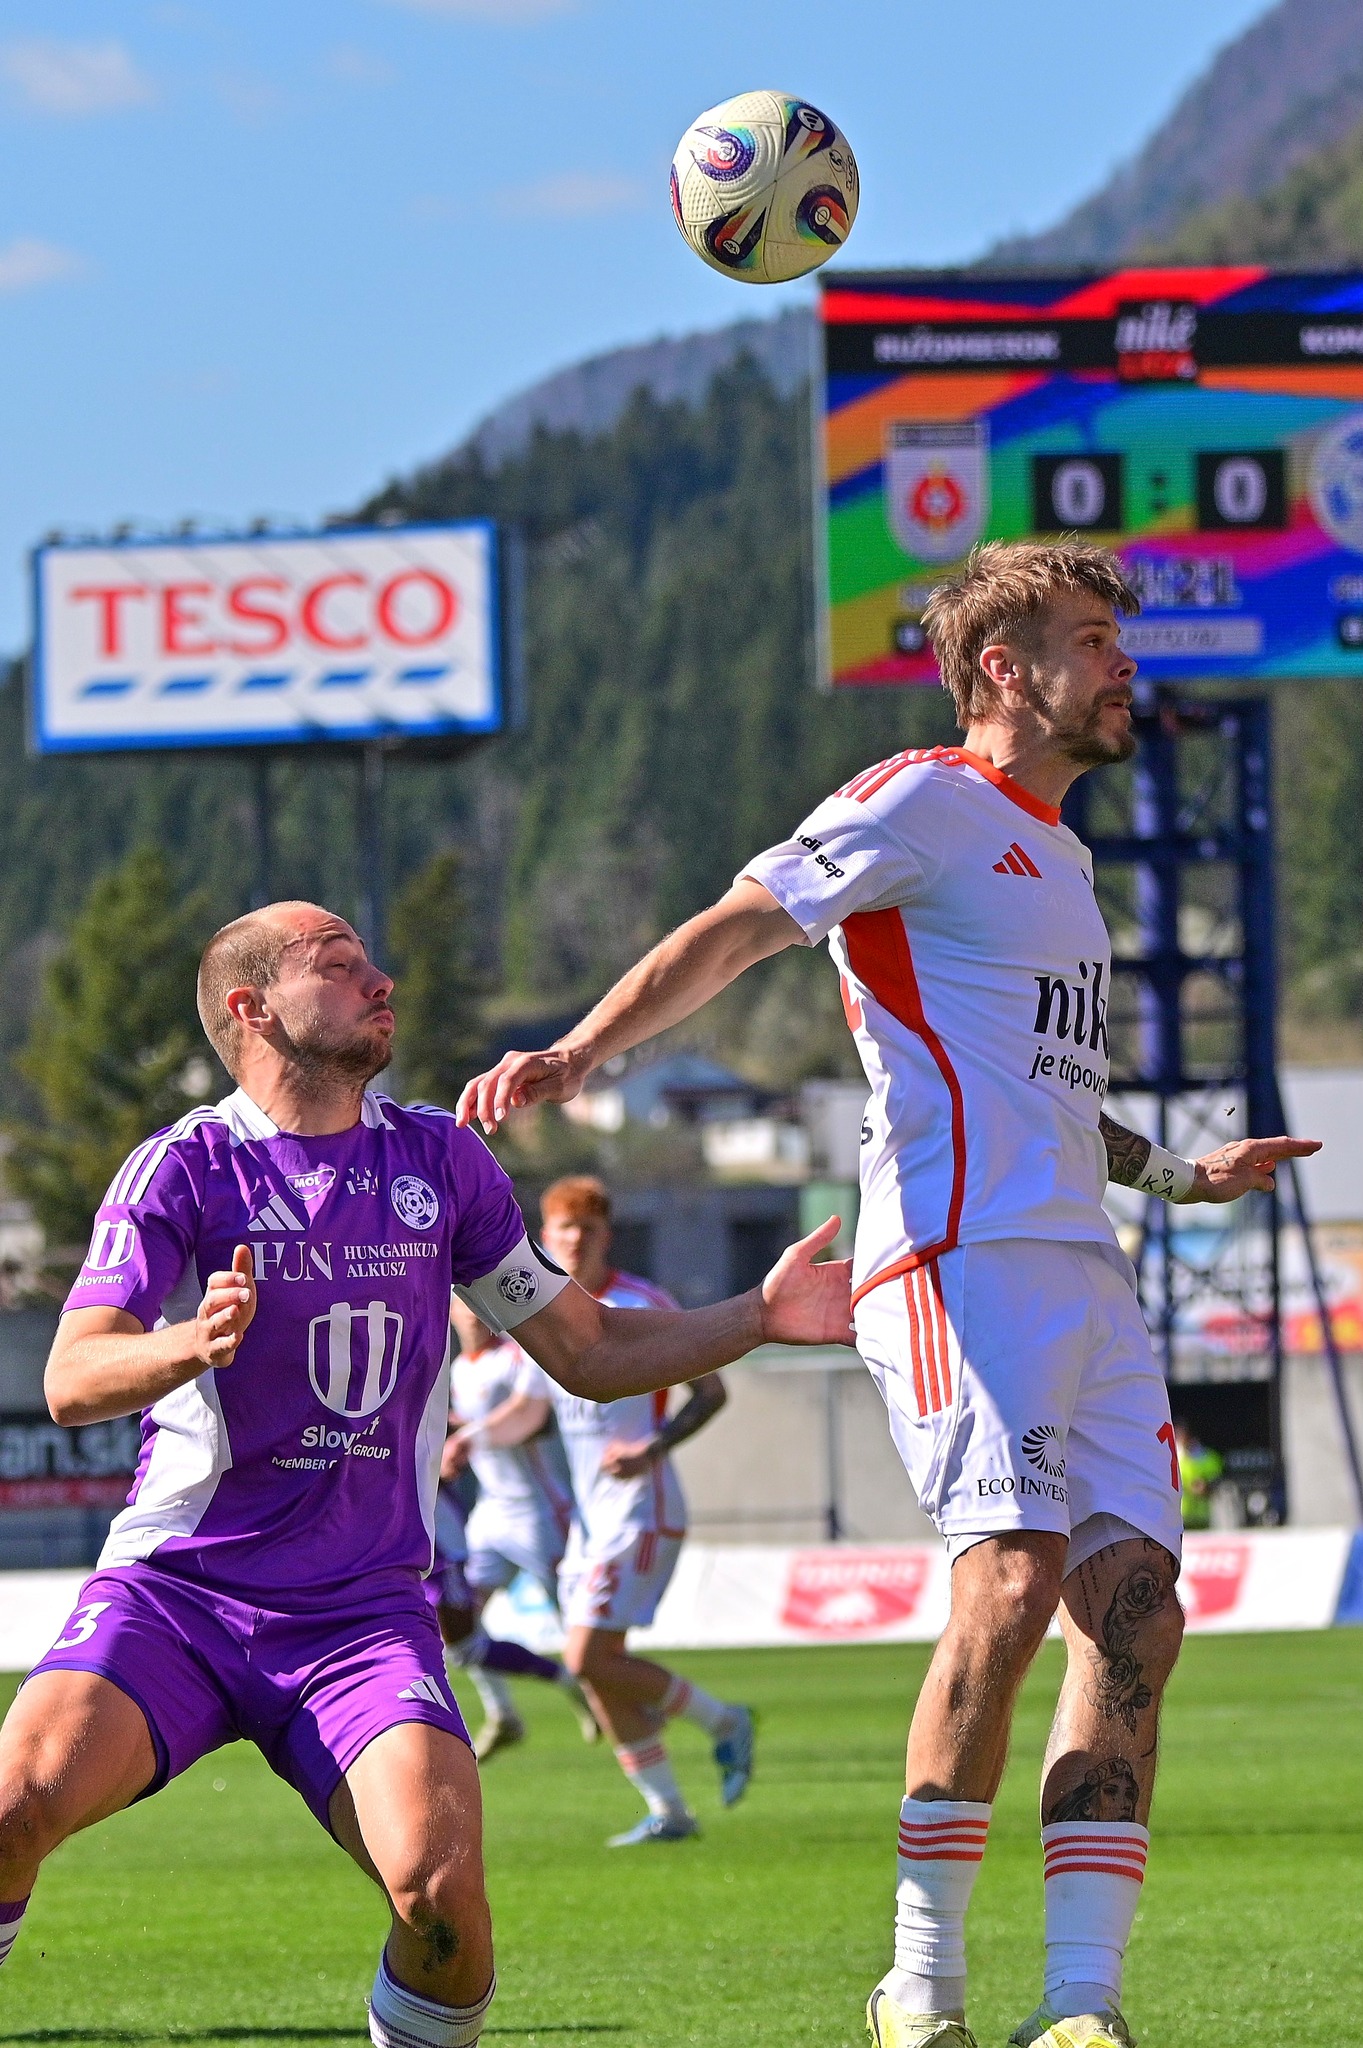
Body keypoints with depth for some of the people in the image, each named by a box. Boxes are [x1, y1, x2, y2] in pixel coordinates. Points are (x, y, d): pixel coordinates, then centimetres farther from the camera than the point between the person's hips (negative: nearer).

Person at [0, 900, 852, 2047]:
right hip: (175, 1591, -2)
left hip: (363, 1612, 2)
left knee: (441, 1886, -23)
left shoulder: (441, 1160, 10)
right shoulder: (185, 1169, -3)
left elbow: (588, 1353, 19)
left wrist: (756, 1318, 6)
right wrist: (191, 1343, -35)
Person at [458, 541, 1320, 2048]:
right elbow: (732, 932, -9)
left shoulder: (1055, 854, 27)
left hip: (1084, 1273, 9)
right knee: (1013, 1582, -20)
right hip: (963, 1251, -9)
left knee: (1133, 1612, -3)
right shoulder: (925, 805, 0)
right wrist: (577, 1057, -22)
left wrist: (1180, 1174, 41)